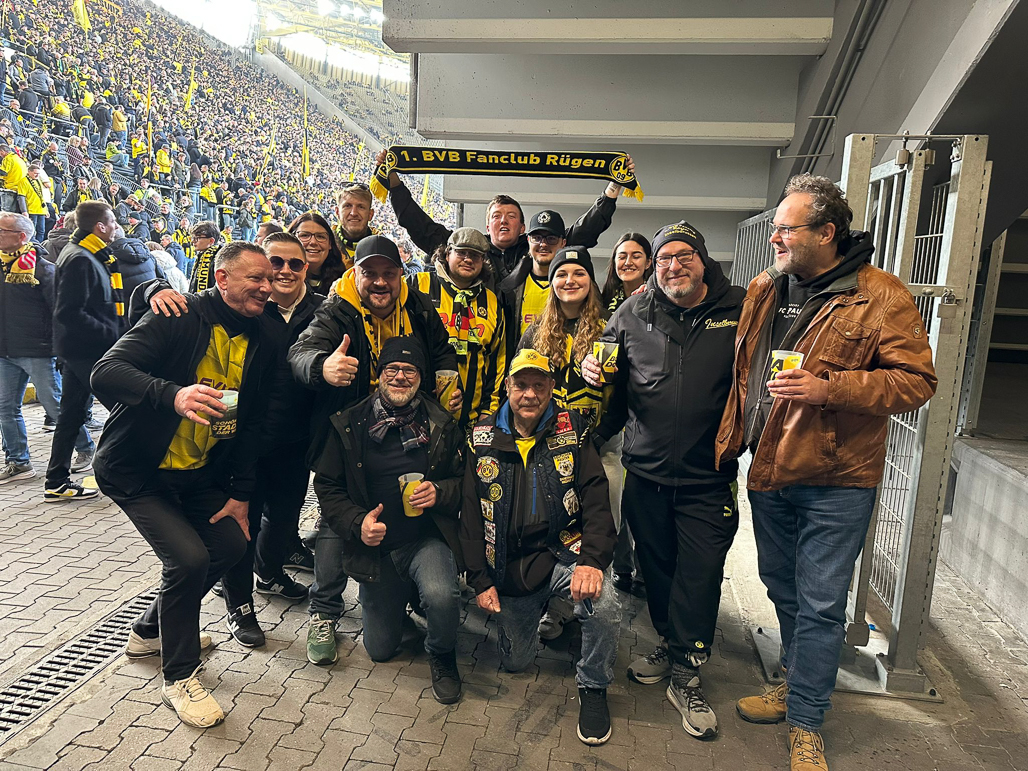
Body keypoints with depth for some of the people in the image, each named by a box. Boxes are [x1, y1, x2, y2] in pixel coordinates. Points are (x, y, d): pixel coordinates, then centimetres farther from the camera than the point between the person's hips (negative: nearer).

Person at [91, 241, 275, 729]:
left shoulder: (256, 342, 1)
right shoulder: (181, 318, -19)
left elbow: (251, 423, 5)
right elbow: (105, 373, -31)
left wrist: (241, 494, 2)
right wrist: (174, 395, -50)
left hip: (198, 472, 7)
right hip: (136, 472, -7)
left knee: (231, 545, 4)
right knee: (188, 557, -18)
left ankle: (151, 631, 31)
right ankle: (179, 676, 5)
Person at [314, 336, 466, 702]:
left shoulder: (442, 424, -4)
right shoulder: (349, 425, -4)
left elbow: (467, 480, 4)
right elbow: (326, 486, 2)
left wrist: (440, 492, -17)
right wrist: (357, 523, -14)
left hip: (427, 539, -1)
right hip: (375, 546, 2)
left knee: (442, 596, -33)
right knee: (380, 649, 11)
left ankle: (442, 656, 3)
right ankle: (401, 595, 45)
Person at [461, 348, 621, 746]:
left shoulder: (571, 431, -2)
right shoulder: (483, 438, 2)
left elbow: (597, 499, -8)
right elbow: (471, 515, 4)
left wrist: (592, 560, -24)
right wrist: (480, 580, -2)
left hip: (562, 553, -2)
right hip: (509, 566, 2)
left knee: (605, 604, -31)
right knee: (515, 661, 9)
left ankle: (593, 686, -1)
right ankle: (542, 609, 41)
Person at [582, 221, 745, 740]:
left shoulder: (738, 310, -3)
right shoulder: (633, 313, 4)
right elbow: (607, 361, 17)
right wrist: (592, 368, -5)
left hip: (707, 480, -3)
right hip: (646, 471, 3)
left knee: (699, 575, 4)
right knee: (655, 566, 17)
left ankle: (686, 677, 21)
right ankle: (670, 644, 40)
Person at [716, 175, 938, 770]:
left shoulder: (881, 297, -10)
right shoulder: (763, 290, 7)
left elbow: (918, 380, -14)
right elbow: (741, 371, 16)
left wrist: (828, 388, -24)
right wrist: (730, 443, 13)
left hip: (836, 481, -6)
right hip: (768, 472, 6)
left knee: (820, 604, 3)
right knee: (782, 587, 19)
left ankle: (806, 722, 21)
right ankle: (799, 683, 41)